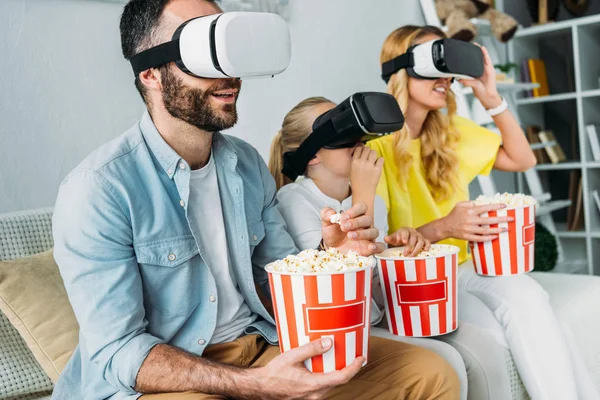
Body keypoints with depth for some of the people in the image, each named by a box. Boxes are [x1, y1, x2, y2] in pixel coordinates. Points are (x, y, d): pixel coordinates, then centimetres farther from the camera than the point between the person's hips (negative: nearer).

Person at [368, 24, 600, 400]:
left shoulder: (451, 130, 11)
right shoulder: (375, 144, -11)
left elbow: (522, 159, 16)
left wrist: (492, 98, 4)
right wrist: (443, 228, -33)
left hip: (466, 266, 5)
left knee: (527, 297, -27)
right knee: (491, 336, -32)